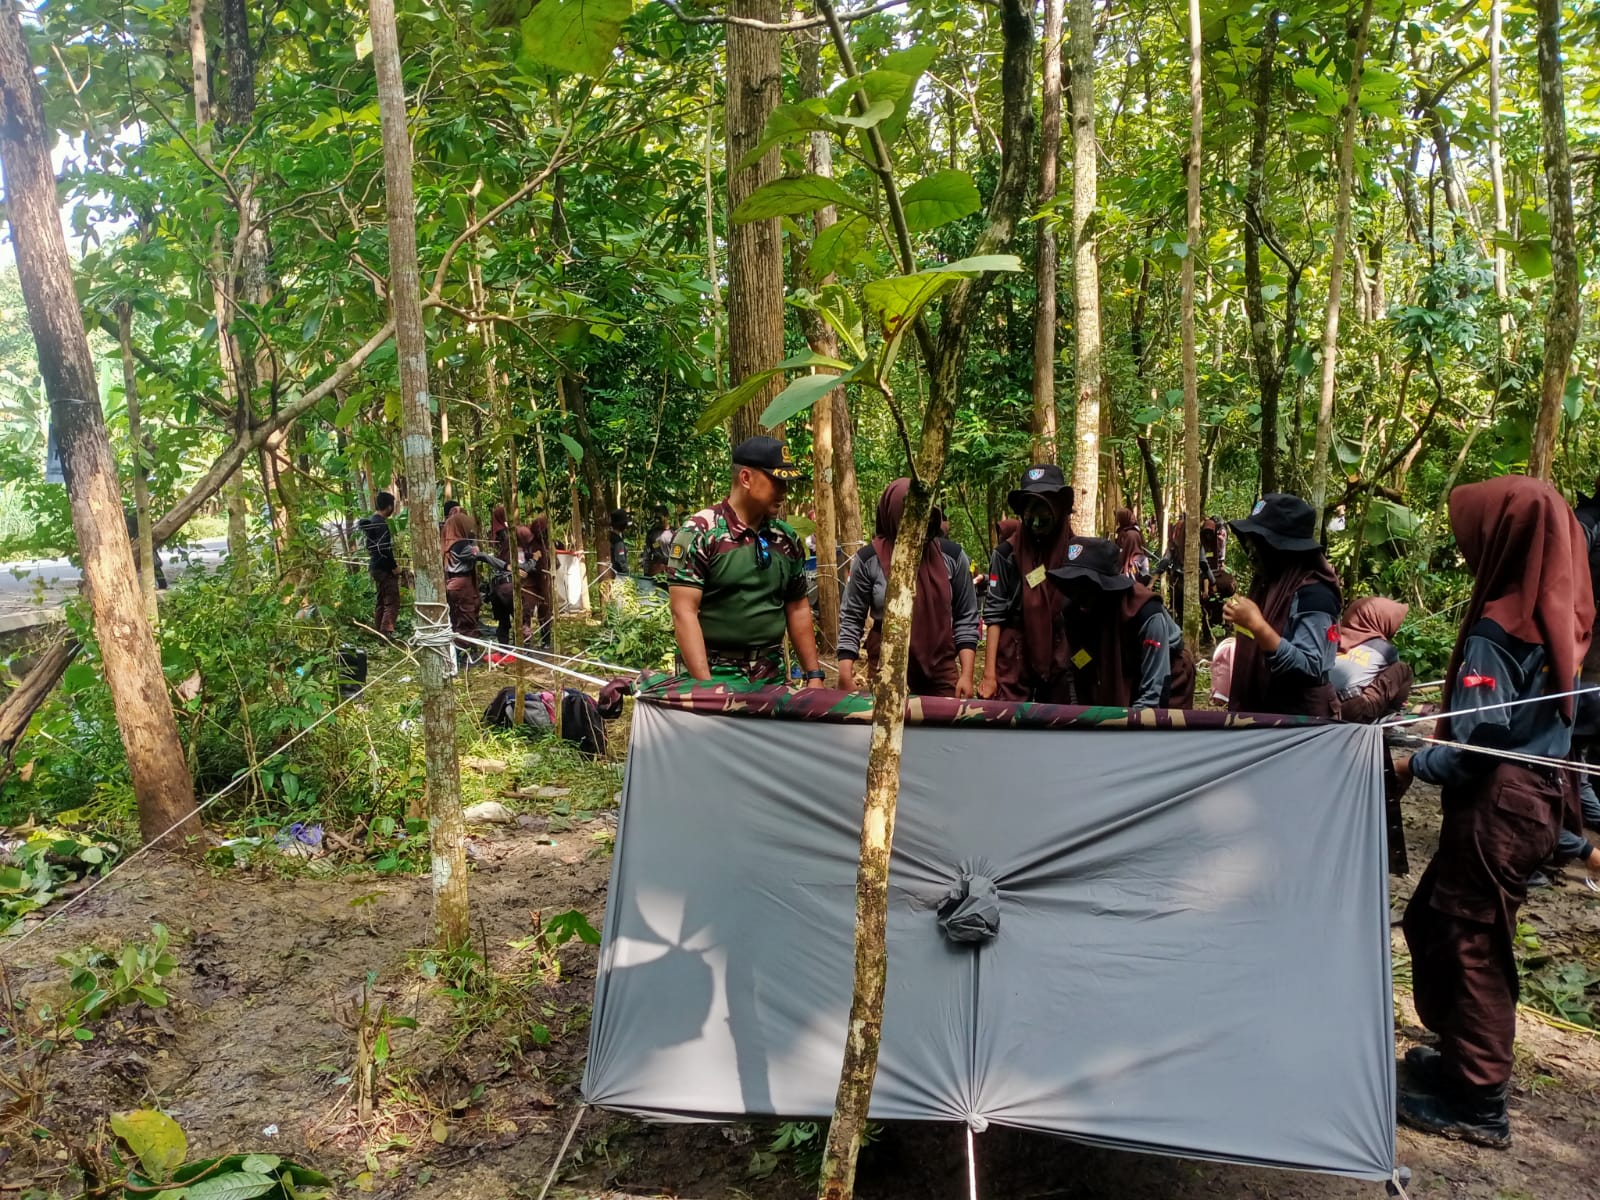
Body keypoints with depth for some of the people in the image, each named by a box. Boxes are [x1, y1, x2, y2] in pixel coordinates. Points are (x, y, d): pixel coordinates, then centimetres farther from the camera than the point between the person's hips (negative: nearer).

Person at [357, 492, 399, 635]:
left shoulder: (370, 521, 14)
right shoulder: (381, 523, -17)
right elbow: (384, 548, -23)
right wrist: (394, 567, -15)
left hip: (375, 567, 10)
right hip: (384, 568, -10)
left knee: (381, 601, 15)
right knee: (392, 602, -10)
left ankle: (378, 633, 18)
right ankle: (385, 633, -17)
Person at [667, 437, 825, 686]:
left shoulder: (787, 539, 7)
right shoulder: (700, 533, -10)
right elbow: (684, 612, -15)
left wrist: (814, 675, 8)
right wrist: (705, 685, -22)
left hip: (771, 677, 5)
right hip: (715, 674, -5)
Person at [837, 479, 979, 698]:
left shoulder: (951, 556, -1)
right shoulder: (869, 559, -6)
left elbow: (965, 618, 3)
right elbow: (851, 618, 0)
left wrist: (966, 675, -3)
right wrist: (845, 675, -8)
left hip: (941, 674, 1)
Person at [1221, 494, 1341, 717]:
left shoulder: (1314, 594, -19)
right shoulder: (1270, 581, 5)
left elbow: (1311, 668, -28)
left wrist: (1256, 624, -31)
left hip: (1300, 718, -8)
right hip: (1260, 710, 8)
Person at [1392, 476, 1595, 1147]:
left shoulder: (1498, 625, -19)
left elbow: (1478, 739, -21)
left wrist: (1412, 767, -8)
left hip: (1494, 807, -9)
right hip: (1535, 796, 9)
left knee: (1469, 942, 3)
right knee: (1430, 920, 19)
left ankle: (1477, 1104, 14)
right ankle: (1462, 1054, 32)